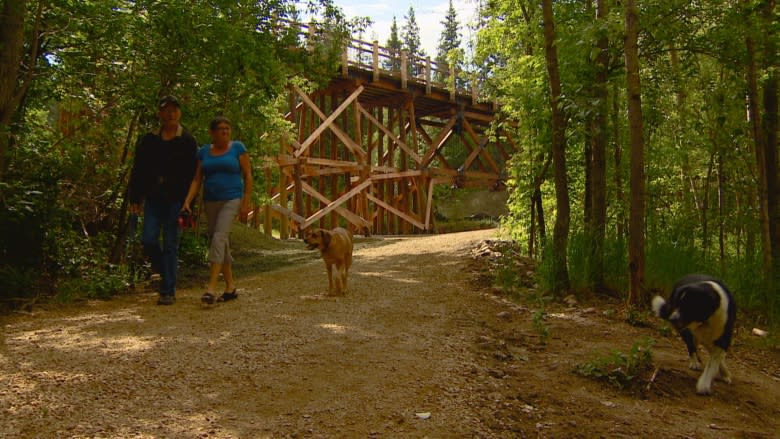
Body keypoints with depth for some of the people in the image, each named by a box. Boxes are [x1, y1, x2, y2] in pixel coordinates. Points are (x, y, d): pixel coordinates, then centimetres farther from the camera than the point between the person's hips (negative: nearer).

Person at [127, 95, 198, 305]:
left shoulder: (187, 142, 1)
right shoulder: (148, 140, 9)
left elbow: (192, 175, -1)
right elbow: (137, 171, 11)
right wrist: (135, 199, 4)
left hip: (176, 200, -3)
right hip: (153, 199, 3)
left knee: (170, 244, -1)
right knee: (148, 239, -5)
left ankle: (168, 291, 6)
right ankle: (164, 270, 25)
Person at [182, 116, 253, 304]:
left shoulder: (237, 147, 0)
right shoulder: (203, 152, 8)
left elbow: (248, 176, -2)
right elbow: (197, 180, 6)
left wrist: (246, 203, -8)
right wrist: (187, 202, -7)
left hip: (231, 200, -4)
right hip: (210, 202, 5)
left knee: (219, 238, -18)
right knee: (221, 244, 8)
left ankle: (211, 288, -21)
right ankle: (231, 287, 19)